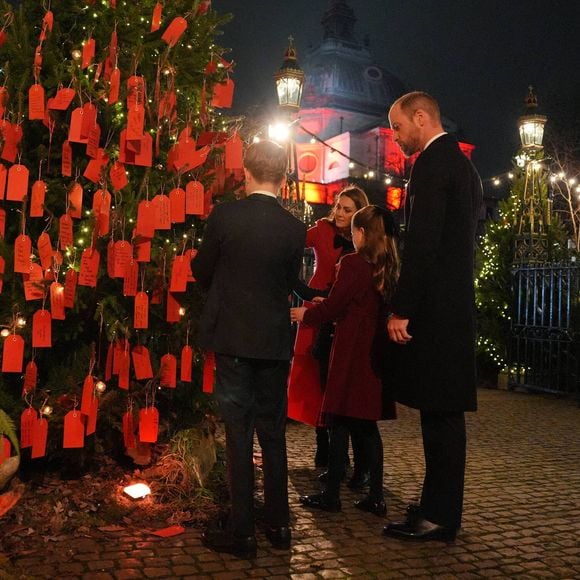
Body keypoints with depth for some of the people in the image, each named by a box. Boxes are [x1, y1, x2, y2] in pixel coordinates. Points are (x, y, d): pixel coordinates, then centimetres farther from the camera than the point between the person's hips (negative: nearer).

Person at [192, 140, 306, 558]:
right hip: (275, 341, 3)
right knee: (273, 432, 14)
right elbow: (291, 282, 9)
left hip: (233, 339, -2)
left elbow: (202, 273, 1)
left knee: (239, 433, 4)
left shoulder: (224, 216, -9)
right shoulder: (295, 228, -3)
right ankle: (278, 524, 24)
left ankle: (242, 531, 10)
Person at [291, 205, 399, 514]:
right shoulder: (390, 267, 8)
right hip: (376, 352, 7)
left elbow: (333, 306, -9)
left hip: (352, 352, -7)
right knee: (368, 424, 13)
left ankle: (331, 495, 10)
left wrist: (305, 314, 10)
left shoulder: (352, 263, -12)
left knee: (340, 423, 2)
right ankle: (376, 497, 16)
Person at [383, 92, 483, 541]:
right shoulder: (462, 163, 19)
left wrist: (401, 310, -17)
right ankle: (440, 504, 24)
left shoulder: (433, 162, -11)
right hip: (456, 304, 10)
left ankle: (439, 516, 7)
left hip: (435, 308, -10)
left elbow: (422, 243, -20)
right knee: (444, 411, 14)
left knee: (440, 412, -3)